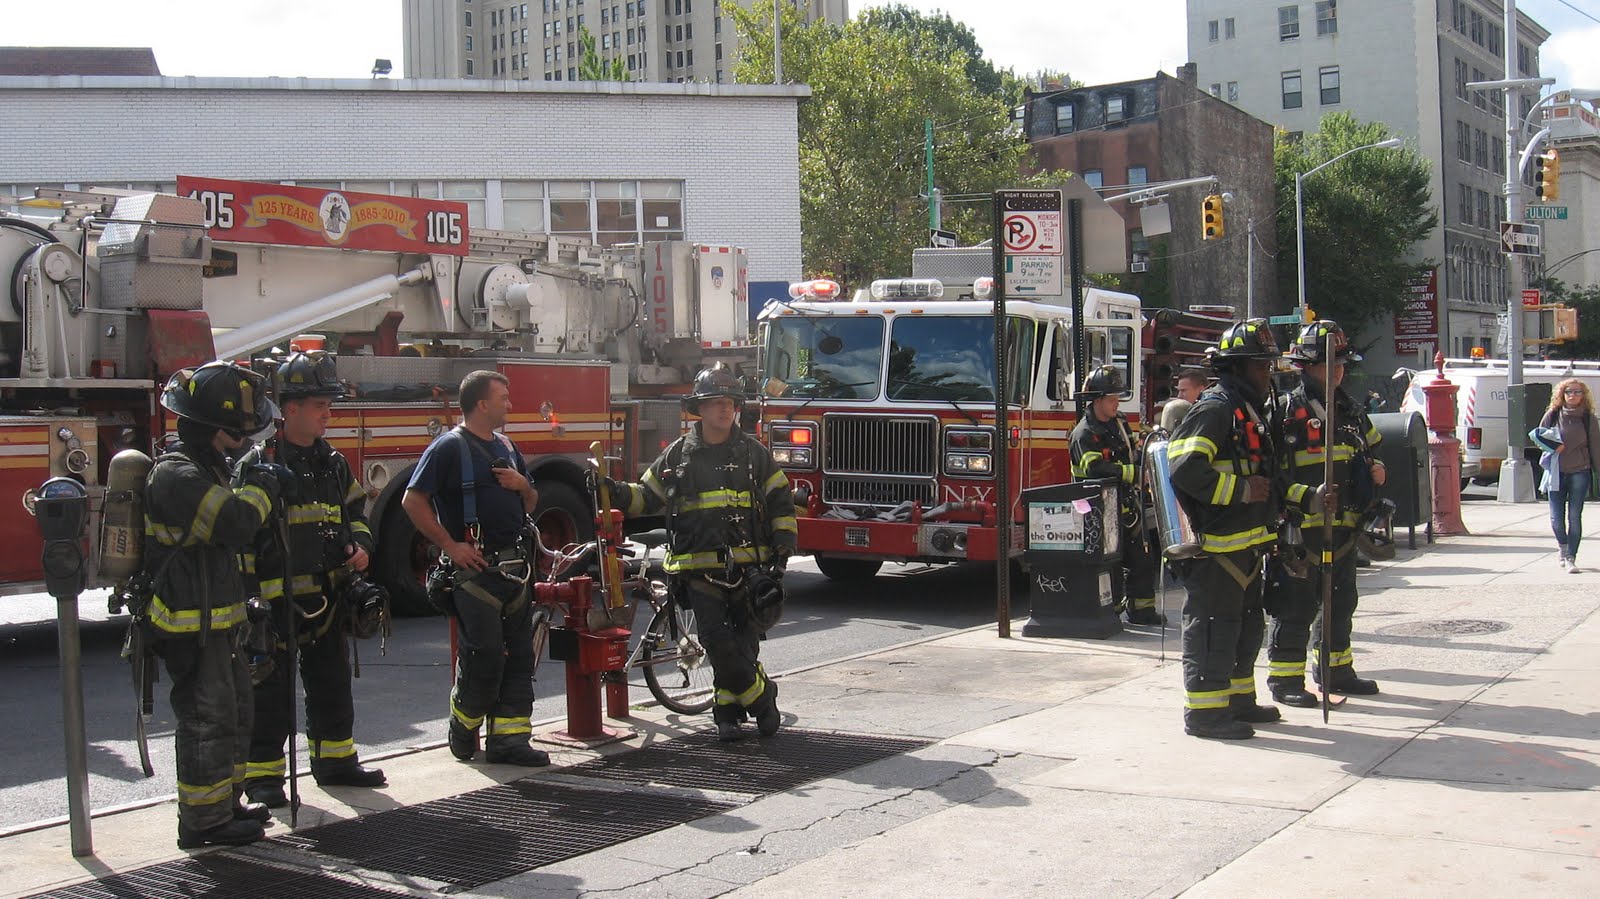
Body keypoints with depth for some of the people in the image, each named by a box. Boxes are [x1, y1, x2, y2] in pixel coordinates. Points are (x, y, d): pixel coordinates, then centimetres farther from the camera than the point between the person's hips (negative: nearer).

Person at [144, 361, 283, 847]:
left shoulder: (207, 468, 14)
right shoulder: (177, 475, -20)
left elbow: (230, 538, 28)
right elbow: (236, 522, -30)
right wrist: (261, 488, -12)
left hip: (217, 621, 11)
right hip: (191, 626, -11)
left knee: (233, 713, 18)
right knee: (207, 719, -4)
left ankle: (226, 803, 29)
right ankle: (203, 821, 4)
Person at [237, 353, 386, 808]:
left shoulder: (333, 462, 9)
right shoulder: (259, 464, -11)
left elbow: (354, 509, 22)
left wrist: (360, 544, 1)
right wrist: (245, 594, -15)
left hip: (329, 596, 7)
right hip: (276, 597, -7)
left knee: (332, 682, 16)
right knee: (272, 689, 1)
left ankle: (335, 759, 29)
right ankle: (262, 771, 10)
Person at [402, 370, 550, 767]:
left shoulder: (506, 447, 17)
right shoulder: (449, 447, -6)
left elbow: (531, 503, 25)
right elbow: (413, 501, -12)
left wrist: (522, 485, 2)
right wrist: (450, 546, -15)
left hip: (515, 567, 8)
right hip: (476, 568, -7)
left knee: (519, 656, 5)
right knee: (484, 655, -6)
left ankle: (508, 739, 9)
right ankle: (462, 728, 15)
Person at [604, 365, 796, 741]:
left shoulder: (753, 452, 9)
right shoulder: (678, 455, 7)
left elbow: (781, 501, 13)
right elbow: (647, 496, 14)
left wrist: (783, 542, 3)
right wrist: (614, 493, -3)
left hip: (747, 565, 1)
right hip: (699, 567, -1)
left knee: (744, 641, 0)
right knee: (719, 643, -9)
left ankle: (728, 707, 17)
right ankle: (762, 696, 7)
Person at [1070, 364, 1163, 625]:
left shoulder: (1119, 422, 11)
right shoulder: (1084, 433, -16)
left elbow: (1132, 455, 24)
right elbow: (1096, 469, -31)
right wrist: (1132, 473, -33)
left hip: (1128, 504, 8)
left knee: (1142, 559, 12)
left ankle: (1142, 610, 21)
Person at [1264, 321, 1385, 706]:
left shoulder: (1352, 410, 15)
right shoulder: (1286, 410, -9)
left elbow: (1370, 450, 28)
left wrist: (1376, 470, 7)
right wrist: (1304, 496, -25)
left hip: (1344, 526, 8)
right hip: (1301, 528, -8)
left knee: (1340, 602, 17)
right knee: (1296, 605, -4)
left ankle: (1336, 669, 31)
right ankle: (1284, 678, 4)